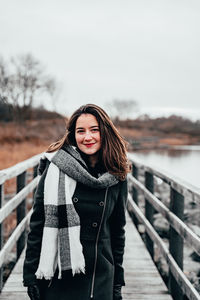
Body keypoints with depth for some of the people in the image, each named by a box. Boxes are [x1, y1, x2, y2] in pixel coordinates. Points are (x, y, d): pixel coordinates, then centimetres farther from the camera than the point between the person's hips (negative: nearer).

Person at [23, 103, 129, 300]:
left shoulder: (116, 176, 2)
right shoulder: (56, 168, -7)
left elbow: (117, 230, 10)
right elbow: (38, 222, -4)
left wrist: (118, 283, 11)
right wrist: (31, 276, -6)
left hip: (101, 277, 3)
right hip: (58, 277, -2)